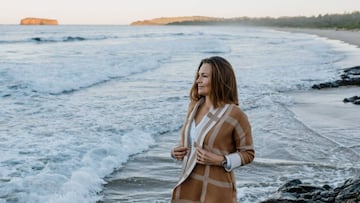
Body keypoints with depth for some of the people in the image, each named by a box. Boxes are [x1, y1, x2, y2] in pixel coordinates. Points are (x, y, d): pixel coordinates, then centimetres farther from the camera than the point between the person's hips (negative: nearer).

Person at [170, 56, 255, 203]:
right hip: (188, 188, 6)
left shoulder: (235, 115, -13)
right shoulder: (194, 106, 6)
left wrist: (219, 161, -19)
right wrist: (176, 152, -1)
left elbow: (248, 153, -5)